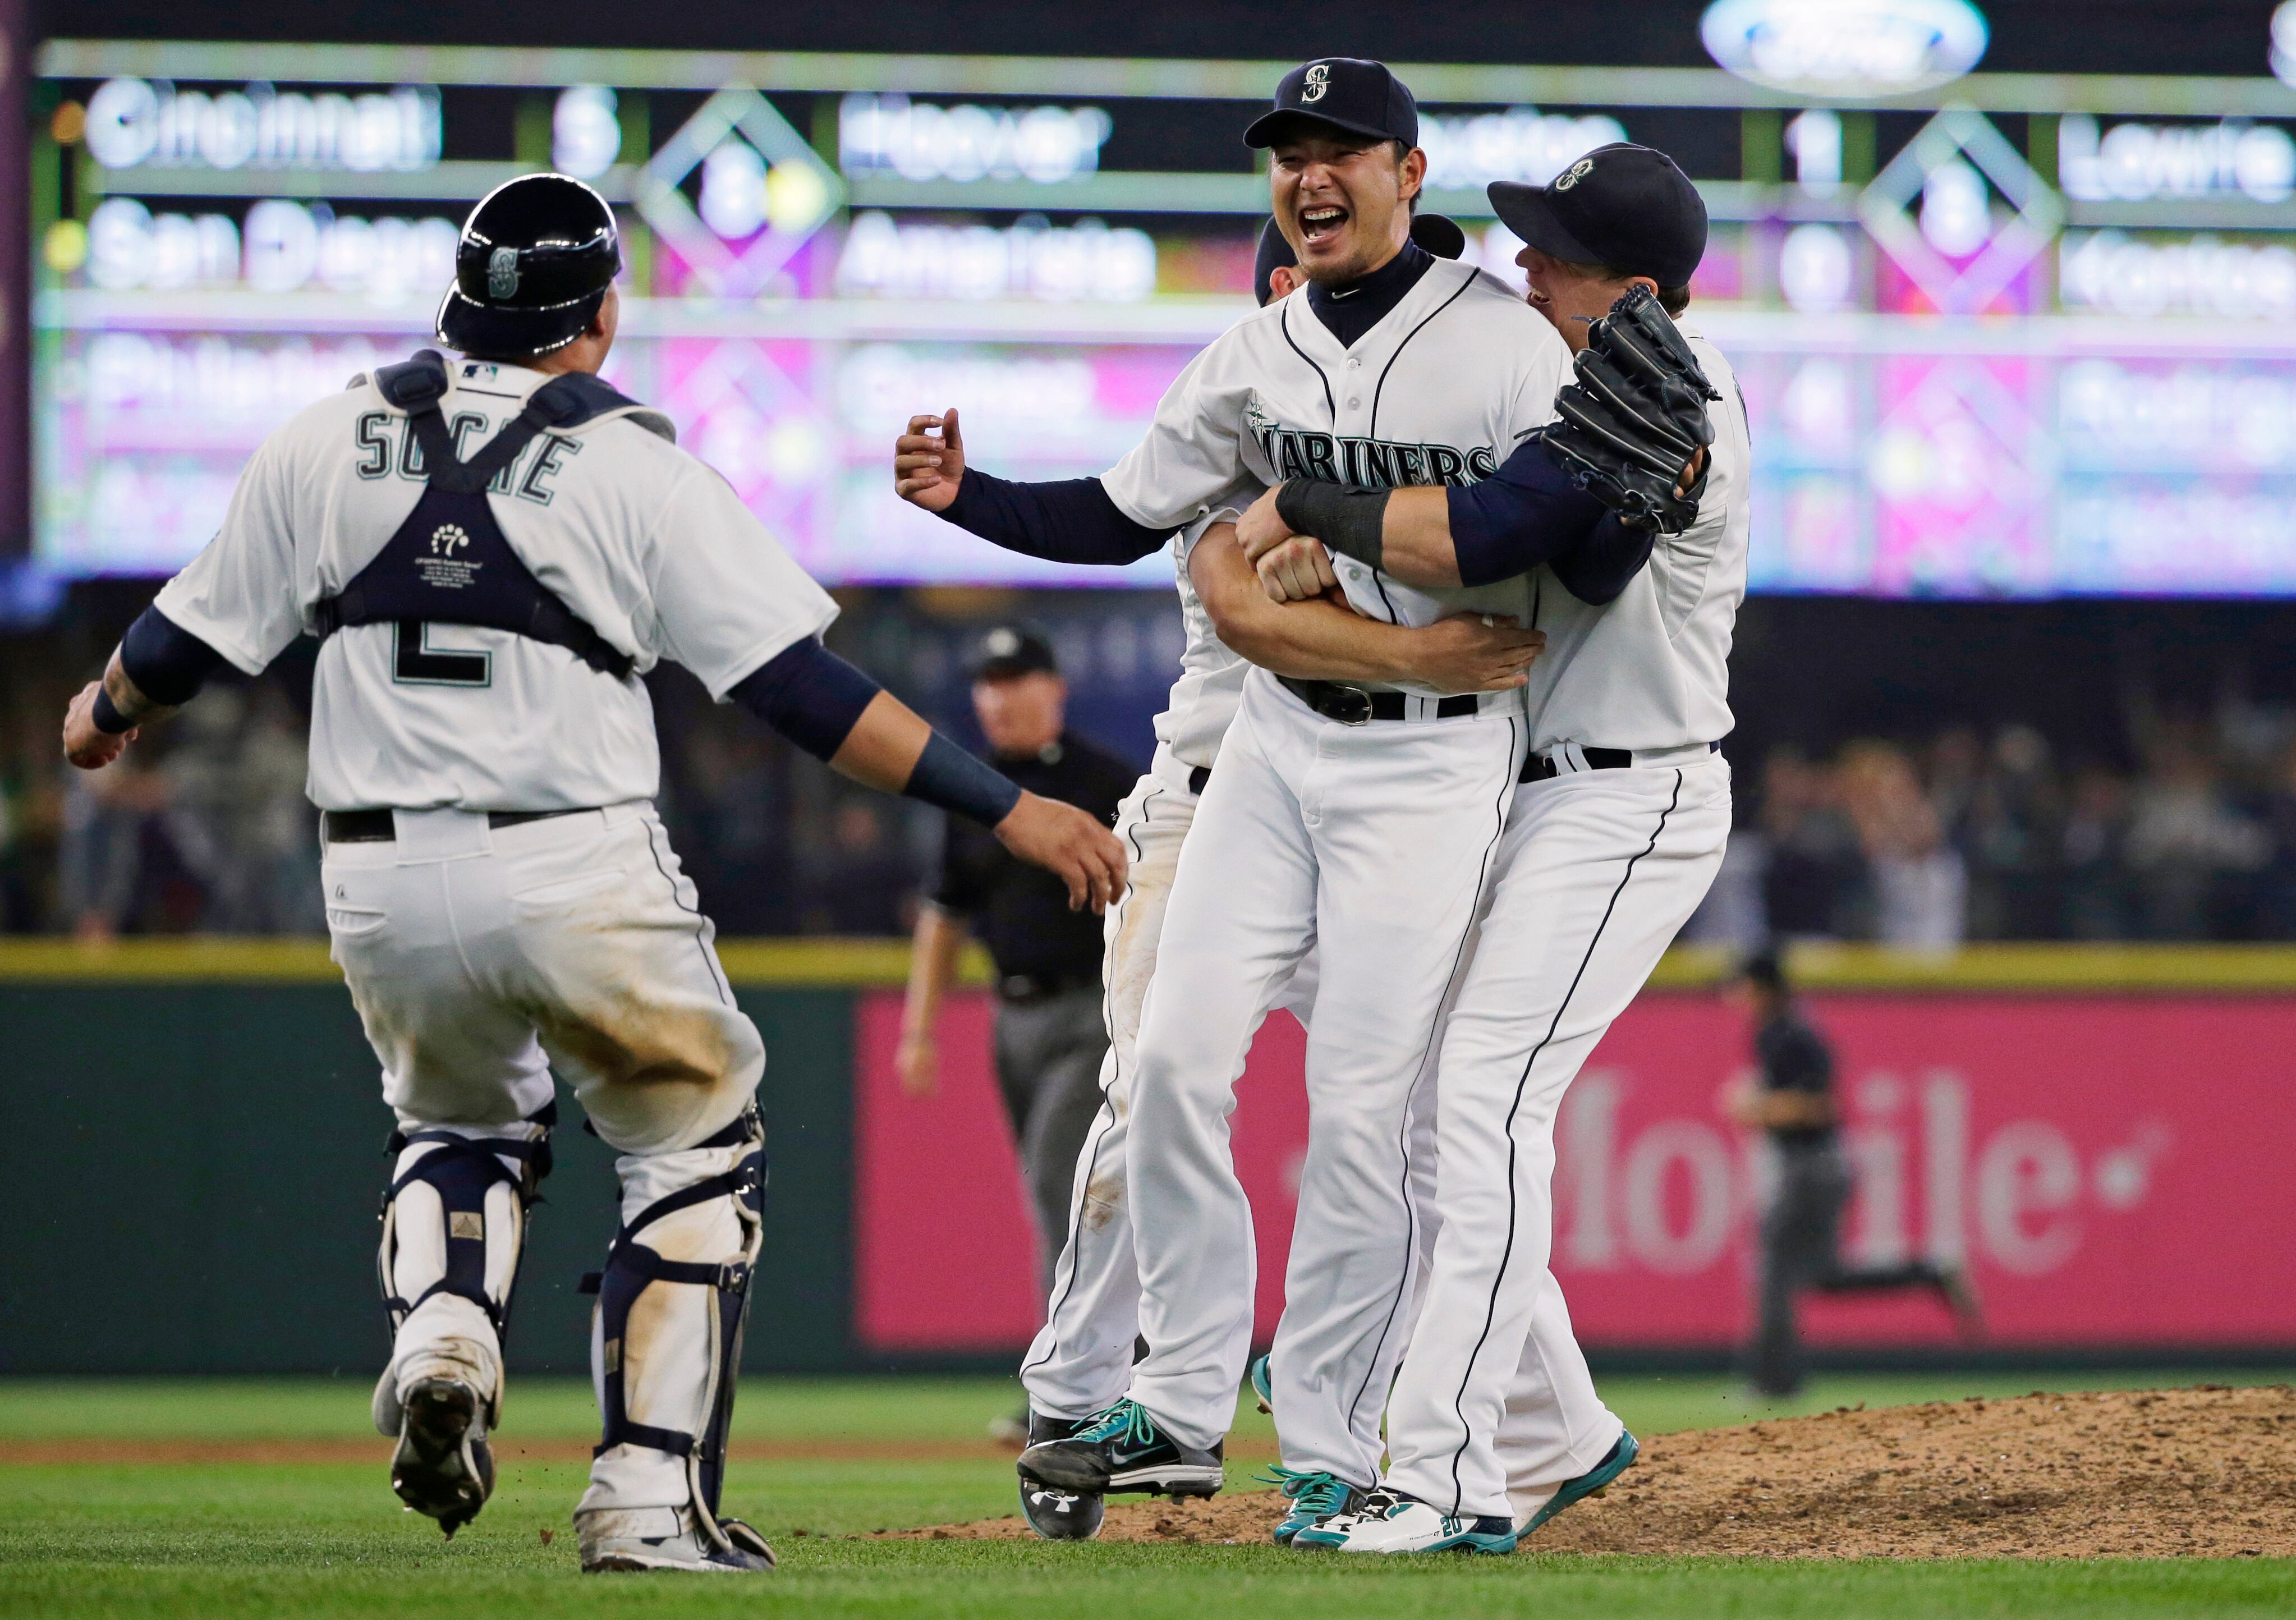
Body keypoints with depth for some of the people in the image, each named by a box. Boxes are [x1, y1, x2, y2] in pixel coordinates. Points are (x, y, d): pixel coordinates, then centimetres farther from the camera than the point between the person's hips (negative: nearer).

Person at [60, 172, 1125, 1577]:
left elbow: (185, 644, 11)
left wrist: (108, 712, 33)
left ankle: (442, 1332, -1)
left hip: (381, 883, 4)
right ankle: (650, 1499, 4)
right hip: (579, 873, -4)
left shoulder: (327, 445, 3)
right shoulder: (638, 470, -7)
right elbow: (807, 690, -11)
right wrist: (1007, 807, -7)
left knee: (465, 1123, 30)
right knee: (697, 1152, 14)